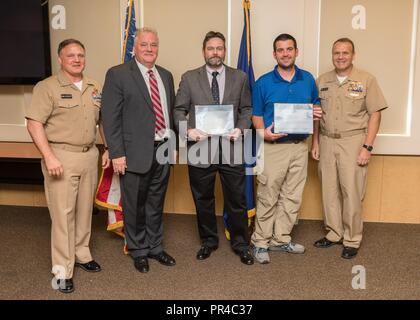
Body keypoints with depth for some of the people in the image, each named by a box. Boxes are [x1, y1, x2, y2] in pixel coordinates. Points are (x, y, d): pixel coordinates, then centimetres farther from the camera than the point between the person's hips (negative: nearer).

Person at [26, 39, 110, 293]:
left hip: (90, 155, 5)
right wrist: (49, 157, -18)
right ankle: (63, 270, 8)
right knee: (63, 212, -2)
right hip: (61, 157, -5)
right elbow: (34, 124, -10)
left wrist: (108, 149, 11)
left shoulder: (95, 88, 11)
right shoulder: (47, 87, -6)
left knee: (85, 209, 12)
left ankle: (81, 254, 29)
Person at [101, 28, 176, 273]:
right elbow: (110, 117, -10)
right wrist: (117, 153, -14)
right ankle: (139, 251, 27)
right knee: (135, 206, 8)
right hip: (136, 153, -5)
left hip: (163, 151, 5)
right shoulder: (118, 74, -6)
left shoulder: (166, 76, 12)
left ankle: (155, 247, 34)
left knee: (156, 204, 17)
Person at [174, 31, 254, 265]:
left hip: (231, 148, 0)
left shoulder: (240, 77, 7)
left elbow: (246, 109, 8)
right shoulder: (189, 78, 4)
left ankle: (241, 244, 26)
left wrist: (241, 129, -9)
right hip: (200, 147, 0)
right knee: (203, 200, 14)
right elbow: (179, 110, 3)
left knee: (237, 200, 7)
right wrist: (188, 130, -14)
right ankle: (209, 241, 33)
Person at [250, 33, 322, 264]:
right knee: (267, 198, 1)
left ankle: (281, 239, 24)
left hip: (300, 146, 4)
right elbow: (256, 115, 1)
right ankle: (260, 242, 13)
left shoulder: (308, 79, 7)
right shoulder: (263, 83, -2)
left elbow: (315, 107, 18)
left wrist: (317, 113, -6)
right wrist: (263, 132, -19)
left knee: (292, 197, 10)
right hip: (273, 147, -4)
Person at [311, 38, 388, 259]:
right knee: (329, 191, 9)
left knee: (352, 193, -1)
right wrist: (315, 143, 7)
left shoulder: (366, 80, -2)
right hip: (326, 142, 4)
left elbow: (375, 115, -3)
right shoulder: (322, 81, 9)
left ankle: (352, 240, 13)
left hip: (353, 142, -3)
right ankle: (334, 234, 25)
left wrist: (367, 147, -10)